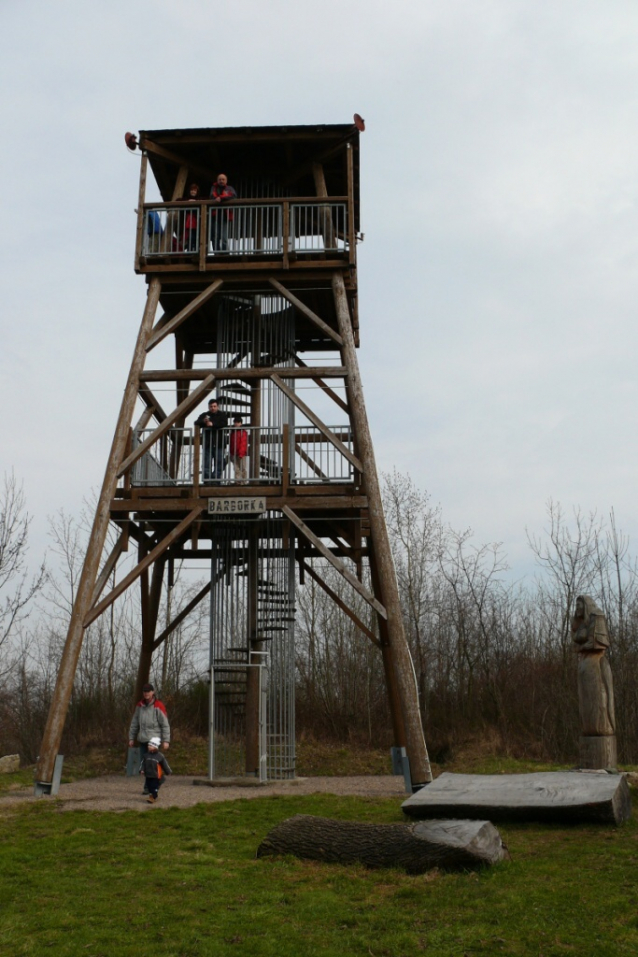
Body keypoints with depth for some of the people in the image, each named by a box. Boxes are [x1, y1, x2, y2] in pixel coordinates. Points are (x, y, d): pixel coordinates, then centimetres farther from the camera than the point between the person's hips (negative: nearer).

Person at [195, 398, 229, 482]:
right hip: (207, 444, 1)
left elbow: (224, 424, -9)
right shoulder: (204, 415, 14)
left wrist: (213, 424, -18)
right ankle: (207, 481, -3)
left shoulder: (222, 415, 10)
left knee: (219, 464, -4)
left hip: (219, 444, -1)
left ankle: (216, 480, 0)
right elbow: (196, 423, -1)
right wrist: (203, 421, -21)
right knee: (206, 464, -4)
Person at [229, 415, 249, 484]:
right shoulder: (232, 432, 14)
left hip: (241, 454, -6)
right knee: (236, 468, 4)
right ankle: (238, 481, 5)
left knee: (243, 468, 0)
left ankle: (244, 482, 5)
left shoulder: (243, 432, -6)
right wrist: (230, 453, 14)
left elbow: (243, 443, -12)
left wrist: (241, 453, -18)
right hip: (234, 454, 6)